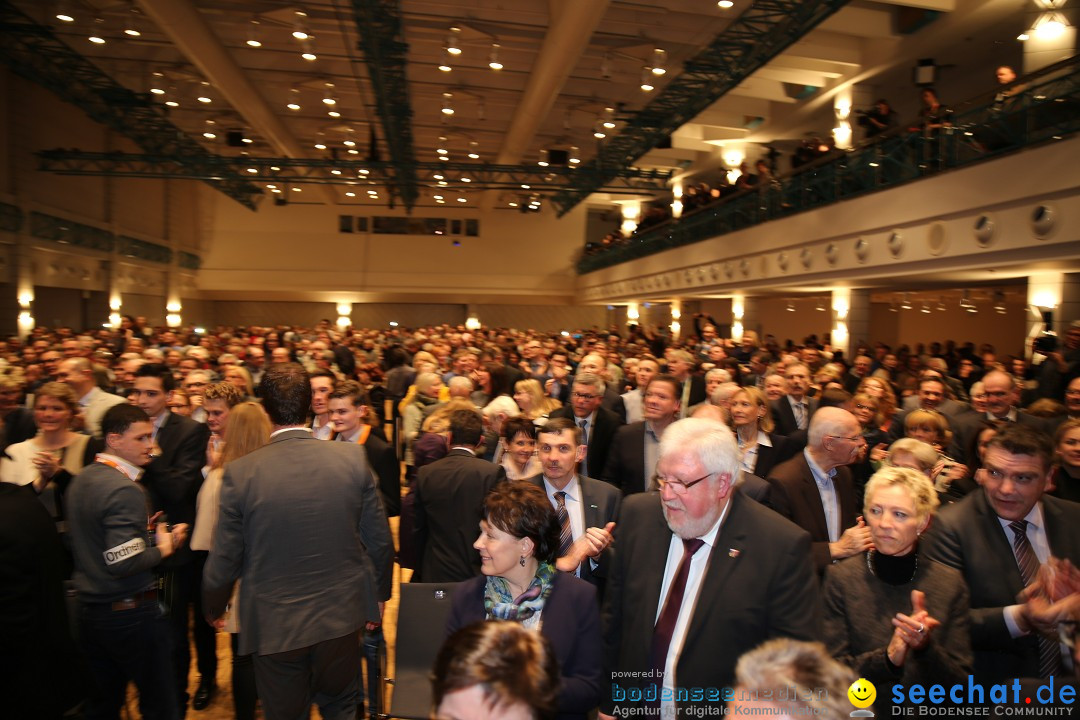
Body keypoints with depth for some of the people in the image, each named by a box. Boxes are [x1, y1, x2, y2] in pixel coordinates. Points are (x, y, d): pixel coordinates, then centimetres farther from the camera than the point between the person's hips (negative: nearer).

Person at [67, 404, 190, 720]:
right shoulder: (125, 490, -23)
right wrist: (163, 547, -11)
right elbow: (123, 563, -27)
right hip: (130, 612, -9)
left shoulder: (82, 480, 6)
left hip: (89, 609, 9)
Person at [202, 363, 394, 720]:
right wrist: (379, 594, 11)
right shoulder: (353, 458, -14)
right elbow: (380, 540, -6)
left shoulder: (240, 472, -16)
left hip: (274, 624, -1)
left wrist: (214, 609, 13)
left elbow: (224, 560, -8)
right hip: (340, 615, 1)